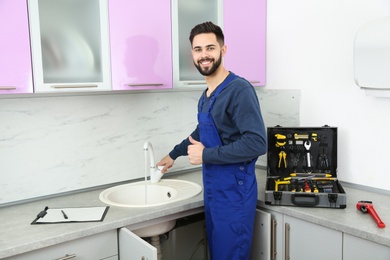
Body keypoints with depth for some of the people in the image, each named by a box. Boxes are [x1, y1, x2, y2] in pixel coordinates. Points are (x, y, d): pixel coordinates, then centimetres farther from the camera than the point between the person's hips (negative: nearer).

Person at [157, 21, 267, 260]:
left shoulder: (239, 89, -17)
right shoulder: (206, 96, 10)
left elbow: (257, 143, -25)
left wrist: (205, 155, -19)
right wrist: (173, 155, 37)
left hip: (234, 193, -8)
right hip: (213, 191, 8)